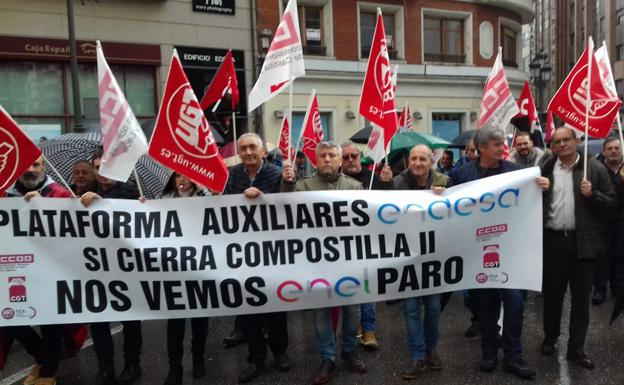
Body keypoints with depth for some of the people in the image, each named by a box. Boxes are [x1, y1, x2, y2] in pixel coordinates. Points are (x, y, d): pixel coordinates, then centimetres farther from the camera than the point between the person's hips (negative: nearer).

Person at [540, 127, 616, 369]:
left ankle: (576, 348, 19)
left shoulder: (595, 169, 1)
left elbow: (611, 203, 1)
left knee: (581, 297, 6)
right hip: (553, 241, 1)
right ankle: (550, 338, 30)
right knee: (552, 294, 12)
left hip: (583, 242, -1)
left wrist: (592, 194, -16)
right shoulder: (546, 169, 6)